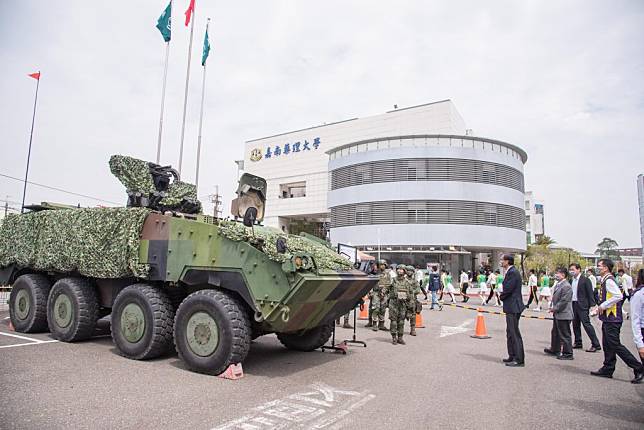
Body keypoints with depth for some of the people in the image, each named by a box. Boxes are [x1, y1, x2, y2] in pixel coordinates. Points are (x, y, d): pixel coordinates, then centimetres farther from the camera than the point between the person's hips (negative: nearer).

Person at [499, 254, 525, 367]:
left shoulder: (513, 272, -18)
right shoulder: (511, 272, 14)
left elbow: (508, 289, -21)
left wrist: (501, 297, -5)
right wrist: (503, 296, 5)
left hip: (513, 307, -11)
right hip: (511, 307, 11)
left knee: (514, 333, -5)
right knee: (510, 332, 18)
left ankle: (519, 360, 2)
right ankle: (512, 356, 28)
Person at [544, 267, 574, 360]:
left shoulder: (566, 286, -19)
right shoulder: (557, 285, 12)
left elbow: (563, 301, -22)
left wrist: (554, 309, -16)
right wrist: (551, 307, 10)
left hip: (563, 315, -10)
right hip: (557, 314, 10)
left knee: (565, 334, 1)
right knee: (555, 332, 20)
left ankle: (568, 353, 11)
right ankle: (555, 349, 34)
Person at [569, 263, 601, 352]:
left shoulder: (585, 280, -10)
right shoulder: (572, 280, 11)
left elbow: (590, 294, -11)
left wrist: (592, 305, -15)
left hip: (582, 305, -8)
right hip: (574, 304, 8)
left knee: (586, 324, -8)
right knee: (575, 325, 13)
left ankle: (596, 344, -1)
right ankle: (578, 343, 23)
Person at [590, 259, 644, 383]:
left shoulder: (609, 280, -17)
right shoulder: (605, 281, 13)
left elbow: (618, 296, -29)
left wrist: (603, 305, -21)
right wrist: (602, 306, 12)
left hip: (612, 319, -10)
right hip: (608, 318, 10)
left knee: (615, 345, -5)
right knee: (607, 345, 14)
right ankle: (607, 370, 21)